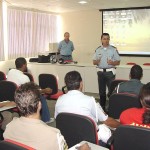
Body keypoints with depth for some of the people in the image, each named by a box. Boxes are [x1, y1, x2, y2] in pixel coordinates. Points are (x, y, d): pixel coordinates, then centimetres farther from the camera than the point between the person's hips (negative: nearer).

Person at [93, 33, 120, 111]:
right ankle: (102, 106, 22)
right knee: (101, 91, 10)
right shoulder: (98, 50, 7)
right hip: (100, 72, 3)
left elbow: (118, 62, 0)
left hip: (110, 72, -3)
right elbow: (94, 62, 10)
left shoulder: (113, 49, -1)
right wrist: (96, 62, -13)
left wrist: (112, 63, -20)